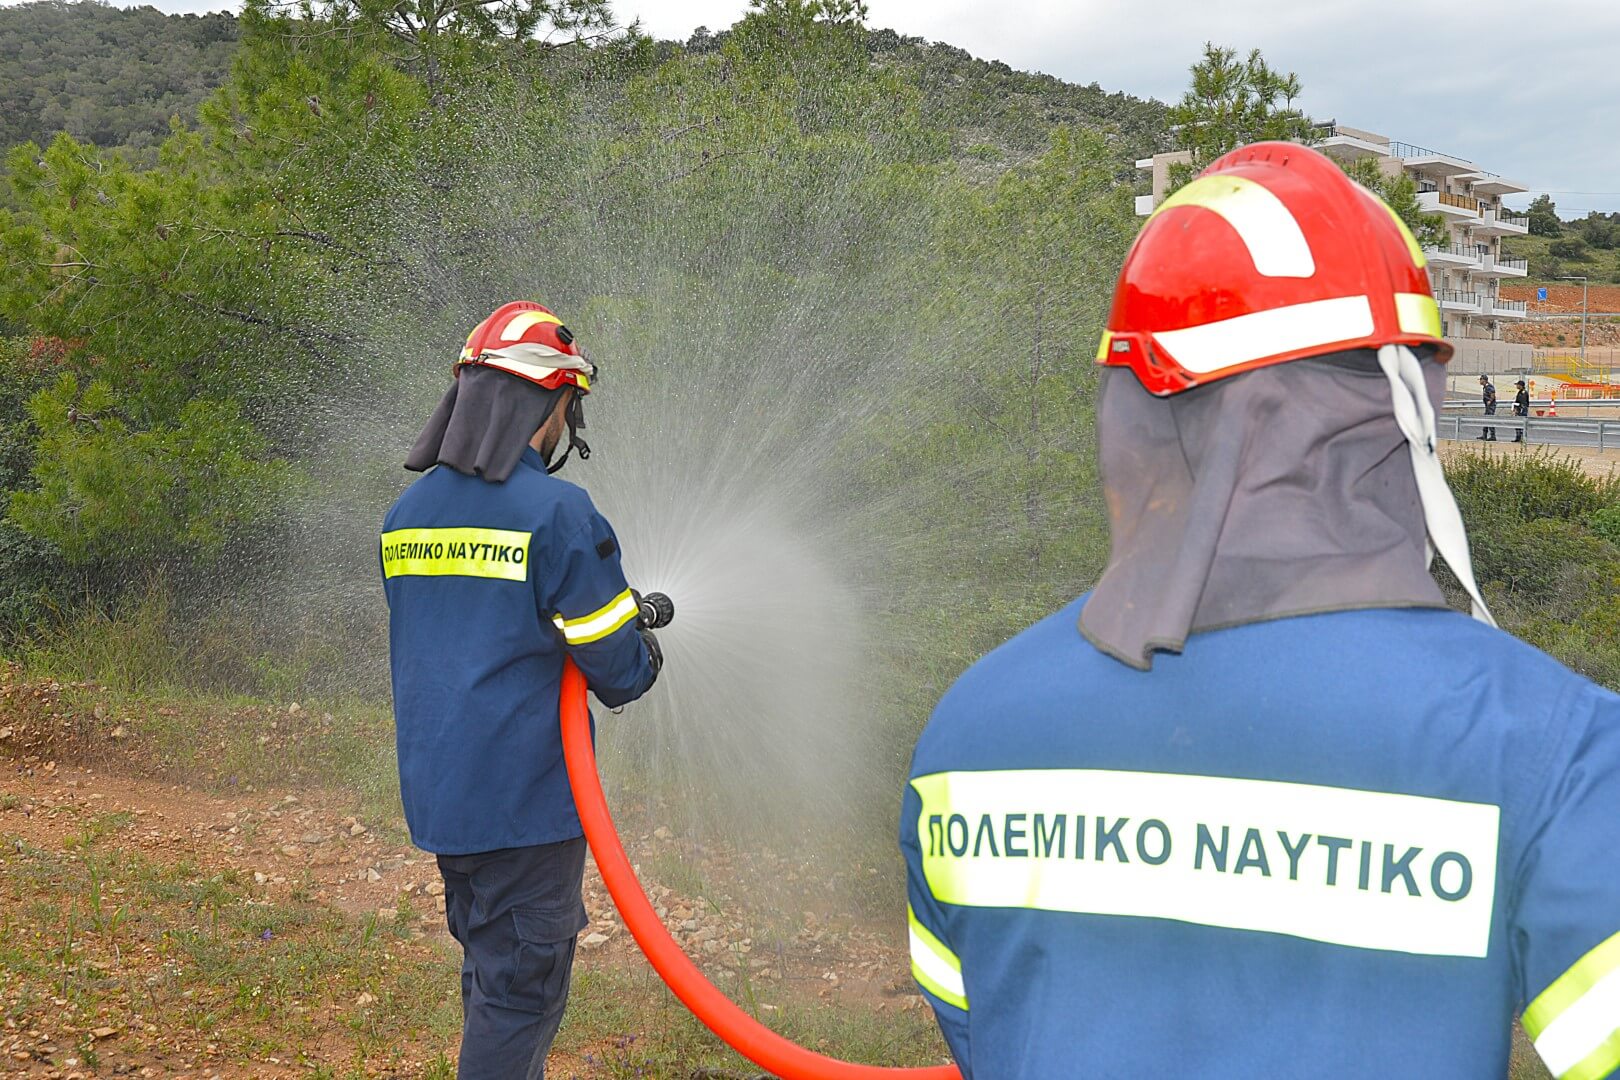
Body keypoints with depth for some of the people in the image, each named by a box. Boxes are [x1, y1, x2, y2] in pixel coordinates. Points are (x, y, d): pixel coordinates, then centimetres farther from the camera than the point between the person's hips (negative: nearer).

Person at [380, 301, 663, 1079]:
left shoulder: (407, 514, 7)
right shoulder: (556, 512, -16)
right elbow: (621, 668, -14)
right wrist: (645, 655, 10)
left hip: (438, 794, 8)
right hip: (524, 801, -7)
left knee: (492, 972, 21)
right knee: (520, 992, 2)